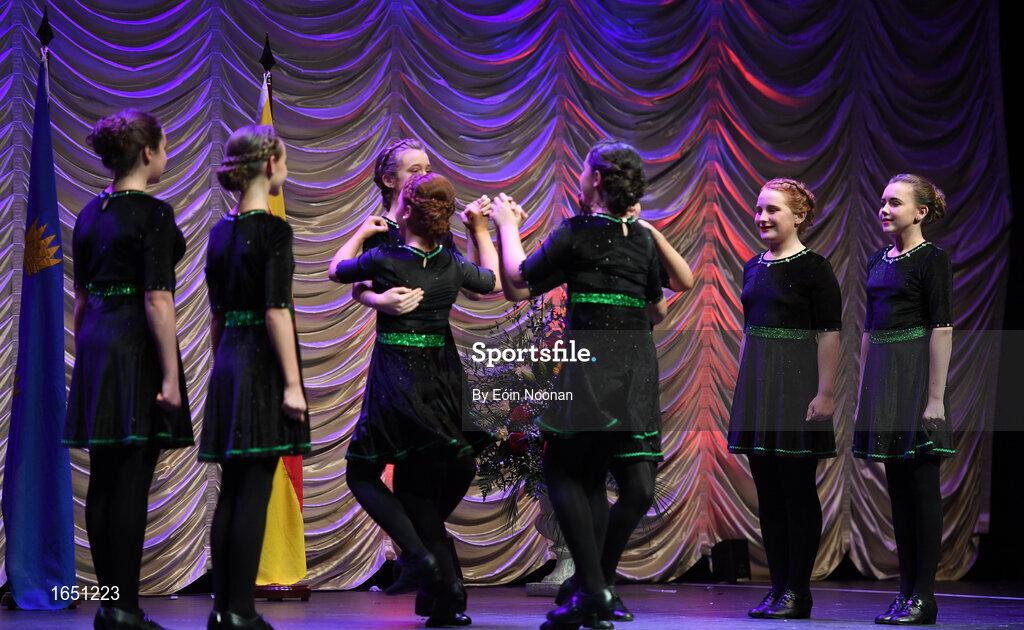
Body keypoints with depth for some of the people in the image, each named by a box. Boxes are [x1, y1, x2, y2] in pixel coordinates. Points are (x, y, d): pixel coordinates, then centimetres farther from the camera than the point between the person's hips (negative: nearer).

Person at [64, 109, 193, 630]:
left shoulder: (90, 214, 12)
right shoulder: (153, 214, -11)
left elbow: (81, 297, 16)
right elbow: (157, 301, -16)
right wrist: (170, 376, -15)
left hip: (94, 342, 8)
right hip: (136, 348, -8)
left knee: (102, 481, 9)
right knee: (131, 484, -6)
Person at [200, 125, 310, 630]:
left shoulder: (221, 231, 12)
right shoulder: (272, 229, -10)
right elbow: (276, 310, -15)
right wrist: (292, 383, -14)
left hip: (228, 359, 8)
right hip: (262, 363, -7)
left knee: (232, 491, 10)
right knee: (254, 493, -6)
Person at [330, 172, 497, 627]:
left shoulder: (384, 259, -13)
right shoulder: (452, 265, -1)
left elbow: (336, 269, 8)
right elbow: (491, 282, 22)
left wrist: (362, 233, 24)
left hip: (395, 381, -5)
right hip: (442, 380, 5)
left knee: (362, 473, 11)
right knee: (419, 486, 13)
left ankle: (420, 555, -11)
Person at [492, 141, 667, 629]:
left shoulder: (576, 233, -8)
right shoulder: (643, 240, 10)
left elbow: (516, 287, 0)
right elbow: (657, 312, 21)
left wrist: (508, 228, 13)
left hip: (590, 364, -6)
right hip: (636, 365, 6)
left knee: (561, 469, 0)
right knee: (592, 474, 14)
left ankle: (593, 589, -11)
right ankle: (591, 591, 11)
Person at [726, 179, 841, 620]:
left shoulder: (813, 269, -7)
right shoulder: (753, 268, 13)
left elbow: (829, 335, -10)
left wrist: (825, 393, -15)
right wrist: (742, 388, 15)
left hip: (797, 383, -7)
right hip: (756, 384, 7)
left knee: (798, 491, -2)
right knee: (767, 491, 7)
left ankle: (798, 591, 3)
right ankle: (778, 587, 13)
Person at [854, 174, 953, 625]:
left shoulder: (932, 260, -7)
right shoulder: (877, 261, 15)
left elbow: (942, 330, -11)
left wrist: (936, 398, -17)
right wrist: (862, 395, 16)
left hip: (916, 375, -7)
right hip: (882, 376, 7)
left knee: (921, 484, -4)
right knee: (897, 485, 8)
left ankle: (923, 596, -1)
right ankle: (906, 591, 12)